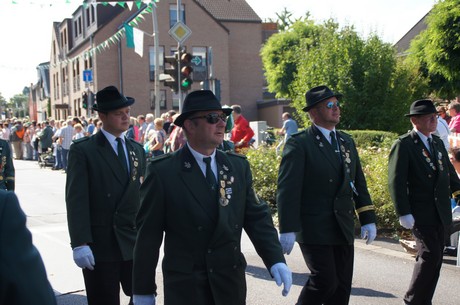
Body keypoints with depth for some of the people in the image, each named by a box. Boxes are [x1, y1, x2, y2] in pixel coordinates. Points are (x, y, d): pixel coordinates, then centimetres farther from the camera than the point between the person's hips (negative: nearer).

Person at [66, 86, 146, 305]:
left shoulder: (137, 150, 12)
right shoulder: (83, 150, -5)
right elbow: (76, 200, -12)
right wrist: (79, 243, -19)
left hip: (134, 242, 5)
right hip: (100, 244, -4)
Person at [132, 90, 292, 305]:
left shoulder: (239, 166, 4)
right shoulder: (162, 171, -9)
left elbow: (257, 216, 3)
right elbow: (148, 234, -7)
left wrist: (276, 261, -11)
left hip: (231, 281, 4)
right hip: (184, 287, -4)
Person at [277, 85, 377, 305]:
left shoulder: (347, 142, 14)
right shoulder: (299, 144, -8)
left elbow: (359, 183, 17)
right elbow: (287, 189, -13)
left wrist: (367, 219, 10)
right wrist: (287, 229, -19)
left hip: (343, 229, 7)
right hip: (314, 229, -7)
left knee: (342, 286, 9)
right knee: (325, 280, -13)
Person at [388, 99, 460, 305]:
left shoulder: (438, 142, 15)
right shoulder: (403, 145, -9)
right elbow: (396, 182, -13)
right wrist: (404, 213, -18)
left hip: (441, 214, 7)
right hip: (420, 214, -7)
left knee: (434, 259, 10)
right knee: (430, 255, -11)